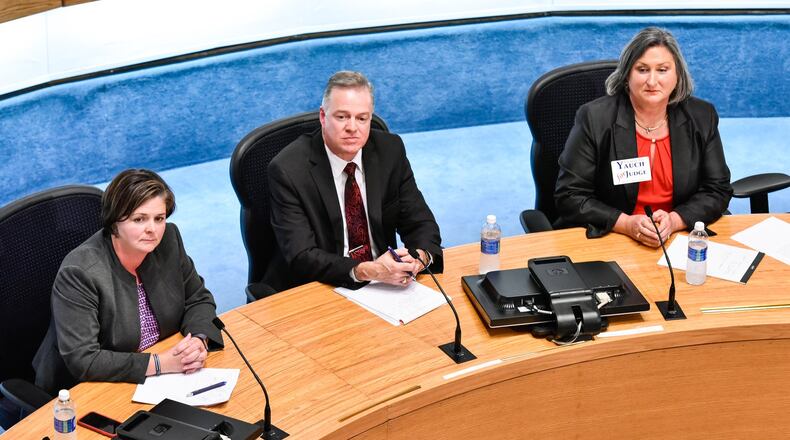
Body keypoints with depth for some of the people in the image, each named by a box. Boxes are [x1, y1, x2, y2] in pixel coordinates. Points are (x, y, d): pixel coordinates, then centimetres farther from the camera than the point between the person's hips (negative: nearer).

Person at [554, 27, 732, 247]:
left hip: (678, 240, 2)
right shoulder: (594, 119, -5)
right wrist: (627, 224, -19)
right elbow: (570, 197, -6)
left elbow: (718, 190, 7)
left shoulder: (702, 118, 5)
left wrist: (674, 220, -12)